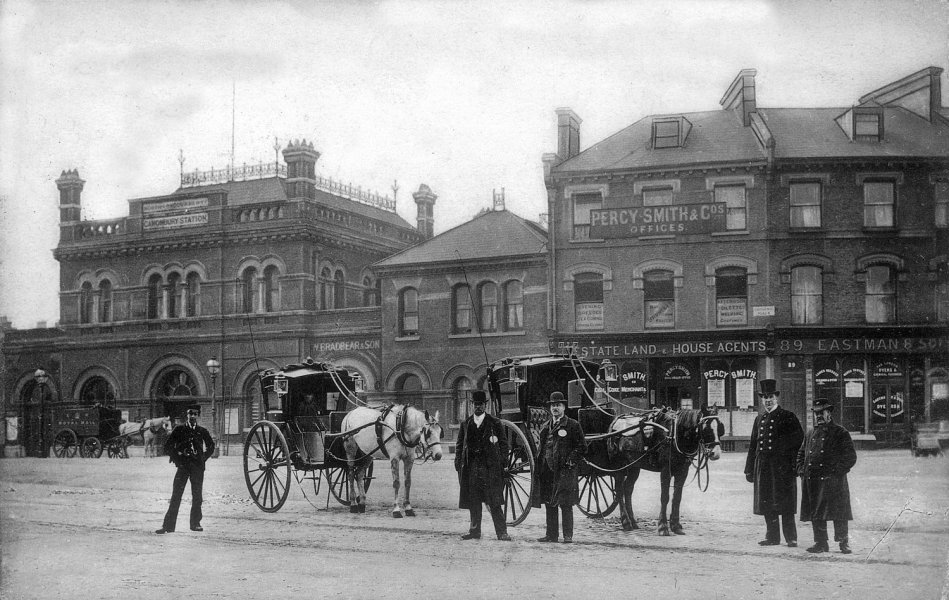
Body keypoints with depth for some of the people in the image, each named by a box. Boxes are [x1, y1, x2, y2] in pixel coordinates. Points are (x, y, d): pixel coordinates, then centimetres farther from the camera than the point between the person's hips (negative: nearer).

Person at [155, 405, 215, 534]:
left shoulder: (202, 431, 9)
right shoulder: (179, 430, 4)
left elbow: (211, 446, 21)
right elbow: (168, 446, 8)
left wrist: (203, 458, 11)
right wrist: (176, 458, 1)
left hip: (198, 466, 2)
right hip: (182, 465, -2)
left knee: (197, 497, 3)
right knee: (176, 496, -6)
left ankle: (195, 523, 13)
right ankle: (168, 525, -5)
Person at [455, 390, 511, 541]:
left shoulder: (495, 423, 4)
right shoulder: (466, 424, 13)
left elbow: (503, 444, 4)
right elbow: (459, 445, 16)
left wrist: (502, 463, -5)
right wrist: (458, 464, 6)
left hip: (490, 467, -3)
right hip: (471, 466, 3)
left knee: (494, 503, -6)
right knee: (473, 502, 7)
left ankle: (502, 533, -3)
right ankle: (474, 531, 16)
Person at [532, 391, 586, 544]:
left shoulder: (573, 425, 1)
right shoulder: (546, 427, 18)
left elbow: (582, 447, -1)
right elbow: (541, 447, 23)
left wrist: (571, 461, -12)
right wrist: (539, 465, 9)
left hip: (564, 472, -6)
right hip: (546, 471, 6)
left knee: (566, 505, -4)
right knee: (550, 504, 8)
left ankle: (568, 536, 0)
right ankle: (551, 534, 14)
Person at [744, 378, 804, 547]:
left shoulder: (788, 417, 0)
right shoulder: (759, 419, 14)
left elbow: (799, 440, -2)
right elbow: (753, 445, 16)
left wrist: (795, 465, -8)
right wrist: (749, 469, 12)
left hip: (783, 468, -5)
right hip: (763, 468, 5)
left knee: (785, 503, -4)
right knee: (766, 504, 7)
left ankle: (791, 538, 2)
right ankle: (772, 536, 16)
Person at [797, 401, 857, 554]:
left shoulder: (840, 433, 1)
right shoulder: (810, 434, 17)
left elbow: (851, 457, -3)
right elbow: (801, 454, 26)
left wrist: (837, 471, -12)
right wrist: (801, 470, 10)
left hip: (833, 481, -5)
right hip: (811, 481, 5)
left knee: (839, 512, -5)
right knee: (815, 513, 7)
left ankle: (844, 543, 5)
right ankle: (820, 543, 15)